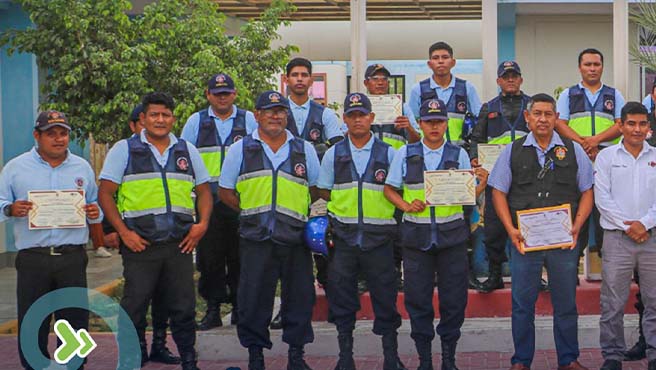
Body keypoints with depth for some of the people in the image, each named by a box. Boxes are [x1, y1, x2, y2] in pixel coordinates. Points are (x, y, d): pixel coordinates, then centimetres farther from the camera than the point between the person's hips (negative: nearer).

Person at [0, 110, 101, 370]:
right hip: (32, 259, -1)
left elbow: (95, 204, 20)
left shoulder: (82, 168, 14)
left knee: (75, 320, 4)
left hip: (73, 259, 2)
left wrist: (95, 212, -3)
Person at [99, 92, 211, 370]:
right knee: (134, 307, 1)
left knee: (183, 306, 7)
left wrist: (202, 223, 1)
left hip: (180, 243, 3)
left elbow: (204, 191, 18)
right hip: (140, 243, -3)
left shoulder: (187, 151, 13)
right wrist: (124, 232, -9)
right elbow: (105, 193, -1)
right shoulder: (124, 150, 2)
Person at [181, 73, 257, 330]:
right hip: (208, 200, 1)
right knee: (209, 256, 1)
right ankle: (213, 309, 9)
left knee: (240, 256, 3)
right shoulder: (196, 122, 11)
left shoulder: (249, 120, 9)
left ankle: (240, 308, 13)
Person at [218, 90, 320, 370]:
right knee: (254, 297, 3)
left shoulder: (305, 150, 10)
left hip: (296, 238, 1)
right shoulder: (241, 149, 7)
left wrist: (314, 216, 6)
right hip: (255, 238, -1)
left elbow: (316, 189, 18)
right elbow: (225, 191, 10)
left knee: (300, 296, 5)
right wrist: (251, 211, 2)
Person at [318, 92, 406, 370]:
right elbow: (324, 191, 11)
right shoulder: (333, 154, 8)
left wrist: (378, 204, -6)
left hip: (379, 235, -1)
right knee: (341, 293, 4)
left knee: (385, 294, 2)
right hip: (343, 235, 1)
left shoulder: (388, 153, 4)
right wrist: (345, 206, -2)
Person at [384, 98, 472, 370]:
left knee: (454, 297, 1)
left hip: (451, 233, 0)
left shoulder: (458, 154, 7)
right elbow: (389, 189, 9)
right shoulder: (405, 153, 6)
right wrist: (405, 205, -9)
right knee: (417, 297, 3)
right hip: (416, 234, 0)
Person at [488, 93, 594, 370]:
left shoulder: (573, 150, 8)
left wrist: (577, 226, -6)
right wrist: (511, 229, -7)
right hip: (524, 239, 0)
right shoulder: (512, 152, 6)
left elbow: (587, 192, 8)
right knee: (522, 303, 5)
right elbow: (499, 192, 5)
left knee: (566, 303, 8)